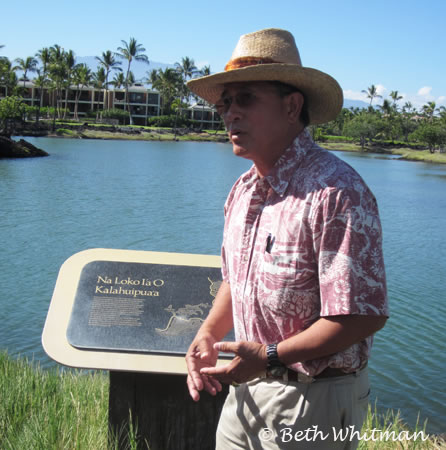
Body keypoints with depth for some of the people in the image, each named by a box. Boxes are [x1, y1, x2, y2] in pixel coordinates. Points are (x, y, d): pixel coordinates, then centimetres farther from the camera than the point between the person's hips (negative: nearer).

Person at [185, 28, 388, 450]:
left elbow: (364, 315, -24)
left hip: (312, 402, -7)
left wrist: (271, 357, -23)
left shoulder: (336, 191, -22)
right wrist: (208, 333, 1)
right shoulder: (243, 189, 6)